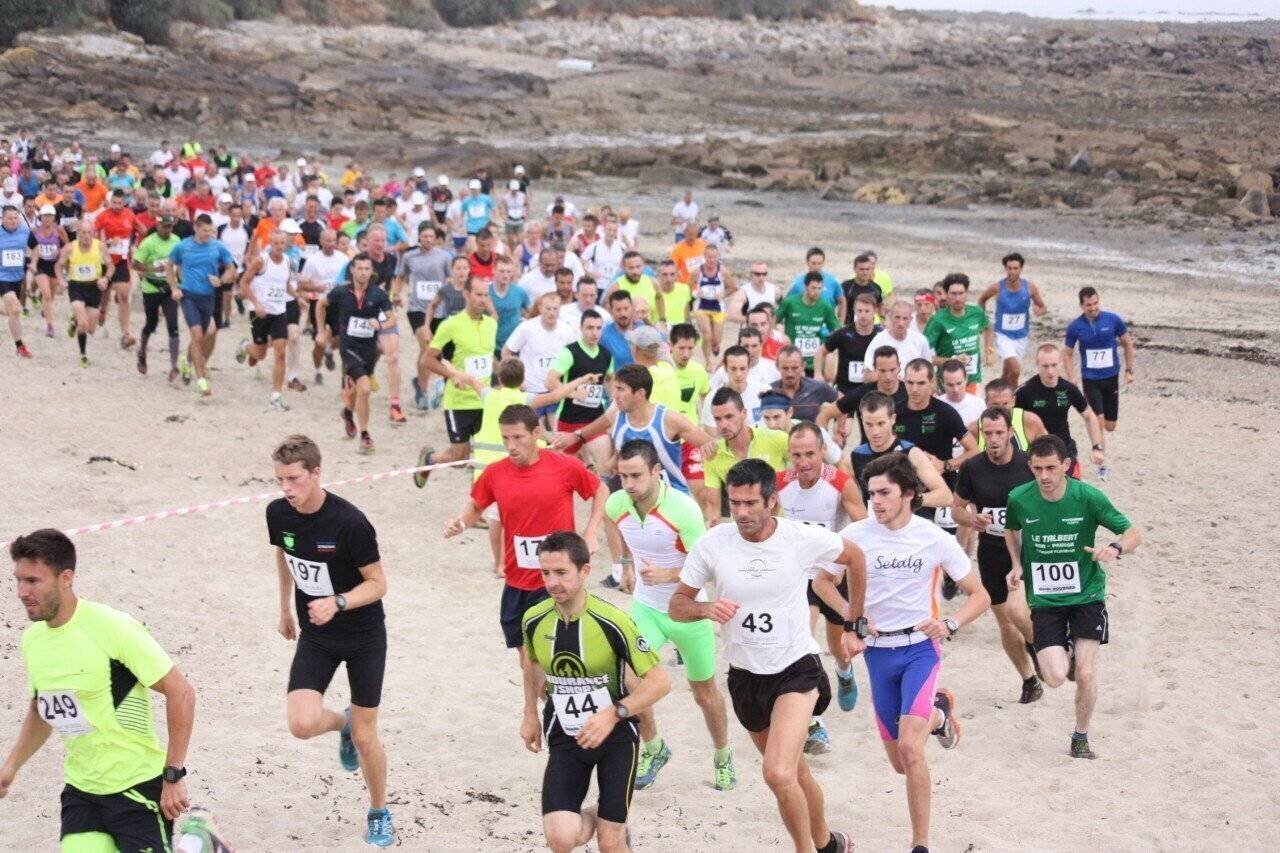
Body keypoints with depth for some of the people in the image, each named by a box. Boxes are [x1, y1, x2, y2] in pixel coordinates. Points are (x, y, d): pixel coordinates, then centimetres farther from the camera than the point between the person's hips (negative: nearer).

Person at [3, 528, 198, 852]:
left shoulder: (112, 627, -17)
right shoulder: (32, 639, 4)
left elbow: (180, 692, -16)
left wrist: (173, 775, -17)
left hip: (137, 787, -6)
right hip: (80, 790, 6)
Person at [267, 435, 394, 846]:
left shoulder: (349, 522, -25)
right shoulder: (278, 513, -9)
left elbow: (377, 584, -17)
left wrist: (336, 603, -34)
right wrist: (286, 610, 22)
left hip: (364, 635, -4)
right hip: (316, 635, 4)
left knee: (365, 737, 2)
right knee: (302, 723, -18)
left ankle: (379, 813, 29)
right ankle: (343, 723, 20)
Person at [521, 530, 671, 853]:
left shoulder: (612, 622, -21)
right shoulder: (534, 620, -7)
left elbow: (660, 681, -18)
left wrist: (614, 714, -28)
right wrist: (530, 714, 17)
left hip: (616, 734, -3)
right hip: (564, 738, 3)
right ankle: (591, 817, 20)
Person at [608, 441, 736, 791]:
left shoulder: (683, 509, -27)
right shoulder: (616, 505, -12)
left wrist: (667, 574, -39)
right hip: (645, 607, 3)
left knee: (704, 693, 11)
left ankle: (723, 758, 36)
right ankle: (652, 749, 12)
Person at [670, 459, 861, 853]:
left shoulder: (804, 538, -15)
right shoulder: (712, 544, -12)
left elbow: (854, 558, 6)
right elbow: (676, 605, -2)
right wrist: (705, 608, -24)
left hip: (796, 669, -3)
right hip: (745, 675, 4)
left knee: (778, 774, -24)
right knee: (795, 772, 20)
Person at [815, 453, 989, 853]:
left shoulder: (935, 539, -10)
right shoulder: (855, 535, -7)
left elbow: (979, 596, -1)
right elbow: (822, 582, 8)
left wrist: (949, 625, -20)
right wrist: (852, 614, -10)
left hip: (919, 647, -3)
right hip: (878, 651, 3)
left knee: (910, 749, -23)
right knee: (900, 763, 12)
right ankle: (938, 713, 43)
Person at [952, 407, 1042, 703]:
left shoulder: (1030, 464, -10)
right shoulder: (972, 468, -5)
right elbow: (957, 508, 7)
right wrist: (971, 519, -14)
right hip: (991, 552, 3)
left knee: (1016, 611, -23)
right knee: (1005, 622, 11)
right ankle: (1029, 681, 31)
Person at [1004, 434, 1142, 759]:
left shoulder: (1088, 497, -15)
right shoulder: (1019, 499, -9)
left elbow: (1133, 534, -7)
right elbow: (1012, 530, 15)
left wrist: (1116, 548, -29)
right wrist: (1017, 565, -2)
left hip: (1086, 595, -1)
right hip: (1044, 599, 1)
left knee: (1085, 675, -9)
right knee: (1055, 677, -12)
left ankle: (1081, 738, 17)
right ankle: (1066, 651, 26)